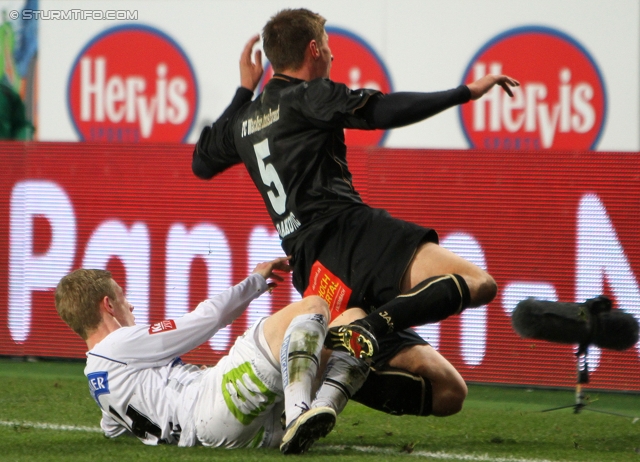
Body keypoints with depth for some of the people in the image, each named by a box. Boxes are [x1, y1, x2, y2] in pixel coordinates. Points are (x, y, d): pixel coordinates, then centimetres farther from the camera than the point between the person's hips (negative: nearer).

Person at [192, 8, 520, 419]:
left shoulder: (245, 119, 25)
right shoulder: (306, 96, 3)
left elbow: (202, 163, 44)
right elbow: (384, 111, -11)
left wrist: (244, 91, 47)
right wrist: (466, 93, -5)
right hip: (346, 231, -7)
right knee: (477, 284, -23)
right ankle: (372, 325, -40)